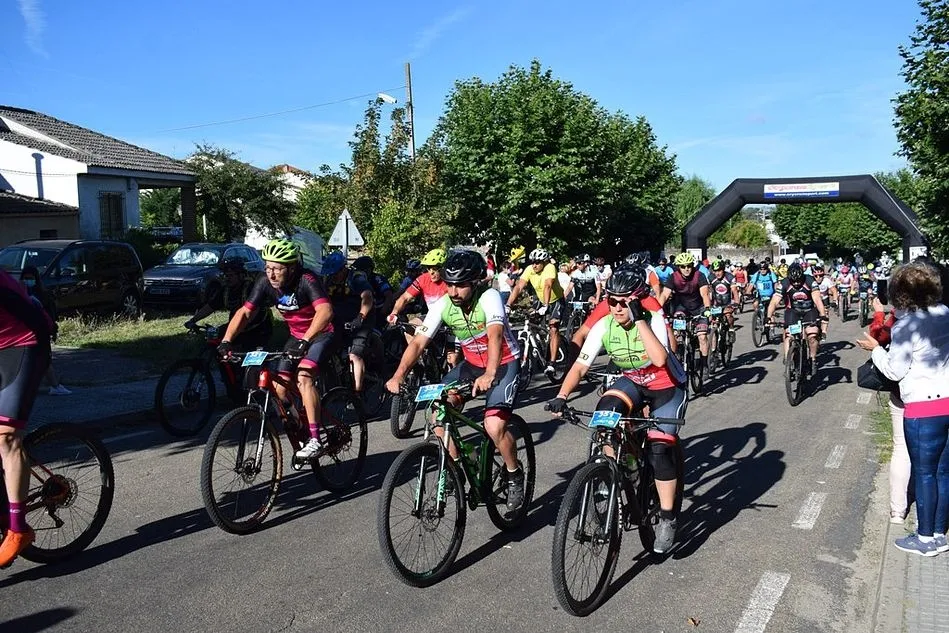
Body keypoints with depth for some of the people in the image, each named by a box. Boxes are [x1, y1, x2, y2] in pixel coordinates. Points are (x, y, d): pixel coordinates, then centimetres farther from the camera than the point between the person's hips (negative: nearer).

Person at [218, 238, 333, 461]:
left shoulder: (306, 280, -28)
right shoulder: (266, 282, -12)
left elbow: (325, 311, -42)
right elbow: (245, 312, -12)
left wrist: (304, 341, -53)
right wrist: (227, 340, -26)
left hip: (321, 333, -6)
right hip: (297, 336, 7)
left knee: (304, 378, -28)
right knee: (280, 387, -2)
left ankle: (314, 440, -26)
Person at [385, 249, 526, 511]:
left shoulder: (488, 297, -26)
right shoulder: (443, 305, -13)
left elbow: (495, 335, -41)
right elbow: (418, 342, -17)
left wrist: (489, 375, -58)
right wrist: (398, 376, -32)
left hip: (504, 364, -5)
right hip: (472, 364, 5)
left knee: (494, 425, -23)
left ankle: (514, 474, 5)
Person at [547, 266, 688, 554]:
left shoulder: (653, 320, -26)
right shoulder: (604, 326, -17)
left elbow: (660, 359, -43)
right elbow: (580, 366, -18)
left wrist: (639, 319, -42)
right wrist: (562, 396, -32)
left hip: (667, 387, -3)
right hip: (632, 382, 3)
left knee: (660, 449, -17)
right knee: (606, 411, -29)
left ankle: (667, 519, 3)